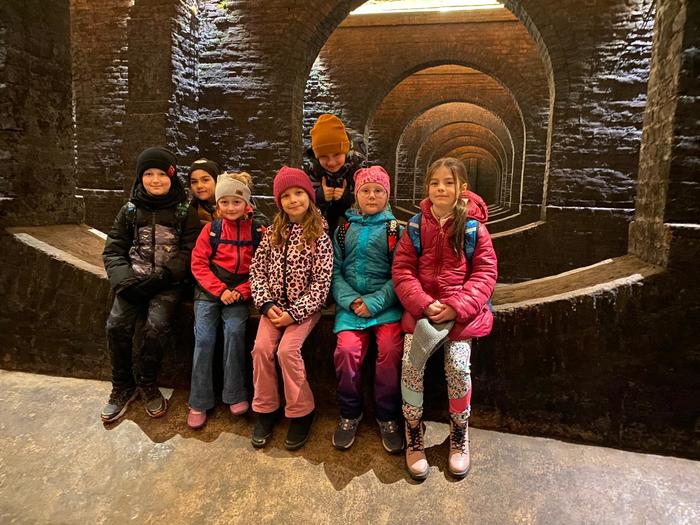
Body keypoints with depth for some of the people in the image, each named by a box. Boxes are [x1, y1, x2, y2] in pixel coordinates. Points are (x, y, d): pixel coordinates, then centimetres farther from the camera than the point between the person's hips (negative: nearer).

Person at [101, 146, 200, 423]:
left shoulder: (185, 212, 2)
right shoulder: (130, 210, 11)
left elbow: (189, 253, -4)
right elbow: (113, 250, 10)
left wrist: (160, 277, -16)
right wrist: (124, 279, -9)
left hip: (168, 283, -2)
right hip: (134, 280, 3)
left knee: (157, 325, -26)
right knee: (116, 324, -19)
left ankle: (146, 383, 0)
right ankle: (122, 386, 3)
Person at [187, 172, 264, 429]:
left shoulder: (258, 231, -1)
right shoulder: (211, 229, 2)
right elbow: (198, 263, -1)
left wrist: (240, 292, -14)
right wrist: (220, 290, -12)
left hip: (240, 291, -1)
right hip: (210, 289, 1)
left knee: (234, 330, -24)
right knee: (203, 338, -13)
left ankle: (235, 395, -7)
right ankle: (199, 402, 2)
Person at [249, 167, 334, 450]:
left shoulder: (319, 235, -8)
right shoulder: (273, 232, 5)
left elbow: (321, 282, -12)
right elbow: (257, 269, 5)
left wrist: (294, 313, -17)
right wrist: (267, 304, -9)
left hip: (305, 307, -4)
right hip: (275, 305, 4)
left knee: (287, 350, -23)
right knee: (261, 347, -17)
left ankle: (301, 412, -1)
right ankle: (266, 409, 4)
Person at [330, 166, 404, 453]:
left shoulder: (394, 229, 7)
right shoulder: (344, 229, 13)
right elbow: (335, 271, 7)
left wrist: (374, 302, -13)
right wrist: (350, 300, -9)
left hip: (386, 302, -1)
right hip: (351, 302, 1)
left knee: (390, 347, -25)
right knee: (347, 348, -22)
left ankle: (387, 416, -1)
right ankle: (350, 414, 3)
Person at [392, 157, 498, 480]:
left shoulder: (474, 227, -2)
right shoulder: (416, 226, 3)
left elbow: (485, 274, -3)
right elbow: (402, 270, 1)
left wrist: (456, 307, -16)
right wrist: (424, 304, -14)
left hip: (461, 310, -1)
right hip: (422, 308, 2)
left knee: (458, 367, -18)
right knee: (409, 365, -15)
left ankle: (460, 436, 10)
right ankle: (414, 436, 7)